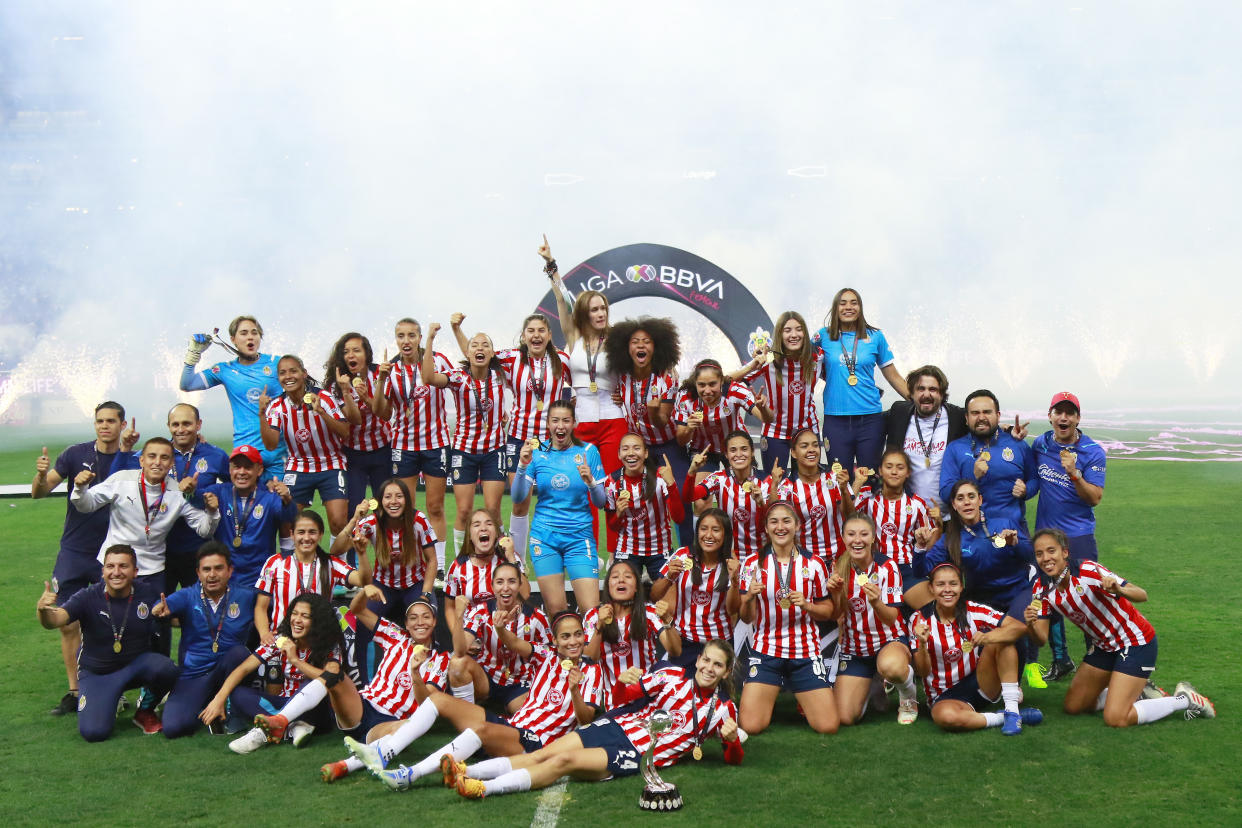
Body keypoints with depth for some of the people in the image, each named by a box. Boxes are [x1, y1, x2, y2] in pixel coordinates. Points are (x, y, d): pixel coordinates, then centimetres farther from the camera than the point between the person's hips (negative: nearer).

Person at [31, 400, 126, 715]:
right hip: (74, 552, 1)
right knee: (68, 624, 1)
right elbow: (40, 492, -6)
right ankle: (74, 692, 12)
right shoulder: (76, 454, -2)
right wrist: (41, 475, -29)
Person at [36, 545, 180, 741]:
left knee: (165, 668, -33)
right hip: (96, 673, -1)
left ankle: (146, 710, 1)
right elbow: (54, 621, -30)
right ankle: (109, 705, 18)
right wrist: (43, 610, -53)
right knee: (93, 732, -21)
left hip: (137, 665, 1)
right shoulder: (88, 597, -16)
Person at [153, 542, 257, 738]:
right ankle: (205, 706, 13)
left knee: (238, 651, -33)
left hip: (230, 671, 0)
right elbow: (167, 605, -24)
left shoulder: (246, 597, -1)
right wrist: (161, 610, -46)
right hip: (192, 675, 0)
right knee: (173, 727, -22)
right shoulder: (187, 597, -4)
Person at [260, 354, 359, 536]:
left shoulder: (323, 398, -11)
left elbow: (345, 433, -18)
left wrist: (320, 411, -29)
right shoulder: (277, 406, -4)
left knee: (338, 522, -15)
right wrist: (262, 414, -25)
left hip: (330, 466, -2)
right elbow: (271, 445, -14)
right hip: (297, 468, 2)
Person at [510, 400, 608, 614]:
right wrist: (522, 465, -15)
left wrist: (590, 482, -18)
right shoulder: (537, 452, 3)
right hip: (545, 536, 0)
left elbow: (600, 502, 2)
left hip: (580, 535, 0)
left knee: (591, 610, -9)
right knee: (555, 609, -2)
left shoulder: (588, 451, 2)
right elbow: (517, 498, -1)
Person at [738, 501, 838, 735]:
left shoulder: (813, 564, 1)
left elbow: (828, 610, 7)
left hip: (805, 653, 1)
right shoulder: (753, 564, 0)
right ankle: (769, 697, 20)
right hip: (765, 651, 0)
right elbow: (746, 618, 3)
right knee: (751, 726, -13)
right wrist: (749, 597, -18)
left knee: (828, 726, -8)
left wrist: (806, 605, -13)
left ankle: (803, 699, 25)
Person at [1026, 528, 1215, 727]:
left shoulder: (1088, 571, -27)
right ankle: (1139, 693, 24)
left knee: (1116, 719, -17)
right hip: (1104, 646, 7)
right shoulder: (1041, 589, -9)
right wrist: (1031, 625, -33)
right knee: (1072, 706, 10)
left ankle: (1185, 699, 3)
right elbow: (1042, 638, -10)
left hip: (1136, 641, -7)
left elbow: (1142, 595, -31)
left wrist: (1118, 589, -52)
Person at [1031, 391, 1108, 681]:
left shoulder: (1093, 452, -8)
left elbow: (1095, 497, -13)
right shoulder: (1039, 444, 4)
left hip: (1079, 536, -4)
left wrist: (1074, 474, -29)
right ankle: (1061, 660, 23)